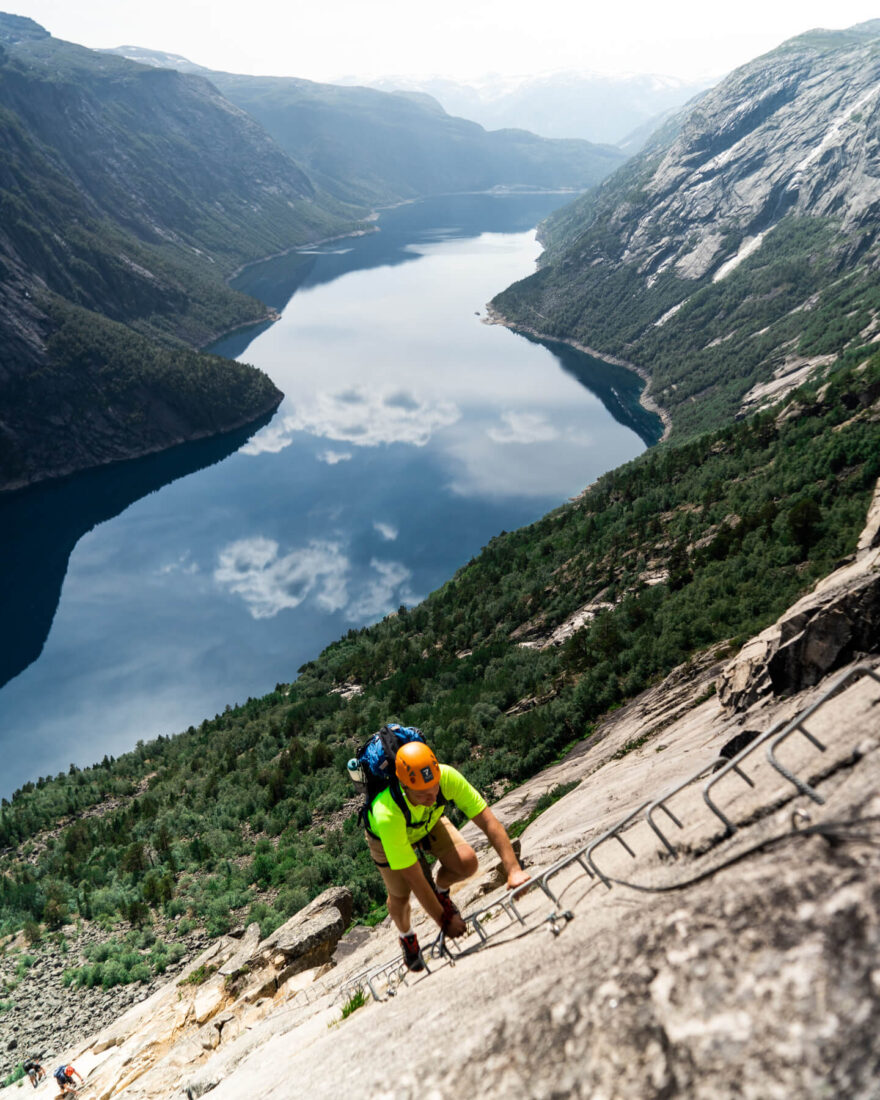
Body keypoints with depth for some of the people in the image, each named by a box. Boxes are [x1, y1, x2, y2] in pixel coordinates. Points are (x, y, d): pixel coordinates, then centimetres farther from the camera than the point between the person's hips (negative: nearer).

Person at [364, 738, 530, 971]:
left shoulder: (447, 777, -39)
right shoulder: (387, 813, -45)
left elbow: (488, 821, -33)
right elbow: (414, 878, -36)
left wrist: (514, 870, -40)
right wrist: (444, 920, -28)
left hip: (429, 822, 2)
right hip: (388, 834, -2)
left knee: (467, 863, -18)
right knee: (400, 895, 2)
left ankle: (440, 890, 15)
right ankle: (406, 937, 38)